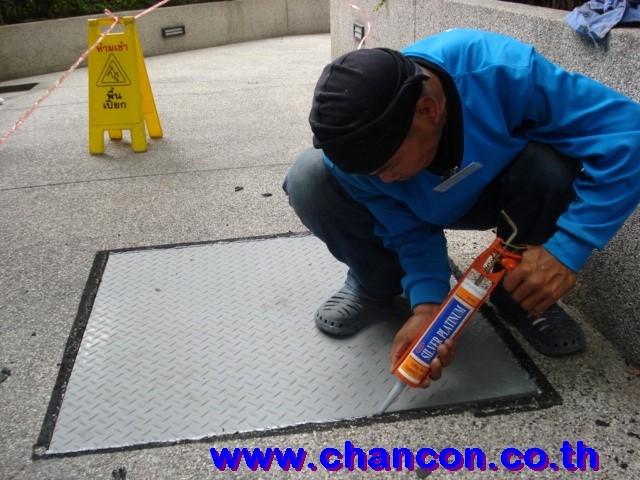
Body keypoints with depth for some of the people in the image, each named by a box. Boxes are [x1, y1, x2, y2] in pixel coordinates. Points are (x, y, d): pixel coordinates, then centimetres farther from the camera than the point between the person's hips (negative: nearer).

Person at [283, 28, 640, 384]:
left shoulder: (503, 70, -38)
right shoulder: (357, 142, -30)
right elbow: (410, 230, -19)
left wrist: (567, 248, -38)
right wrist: (426, 304, -34)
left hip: (491, 192, 0)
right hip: (414, 208, 1)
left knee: (553, 165, -36)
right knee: (310, 179, -26)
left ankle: (521, 296, -7)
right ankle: (374, 284, 1)